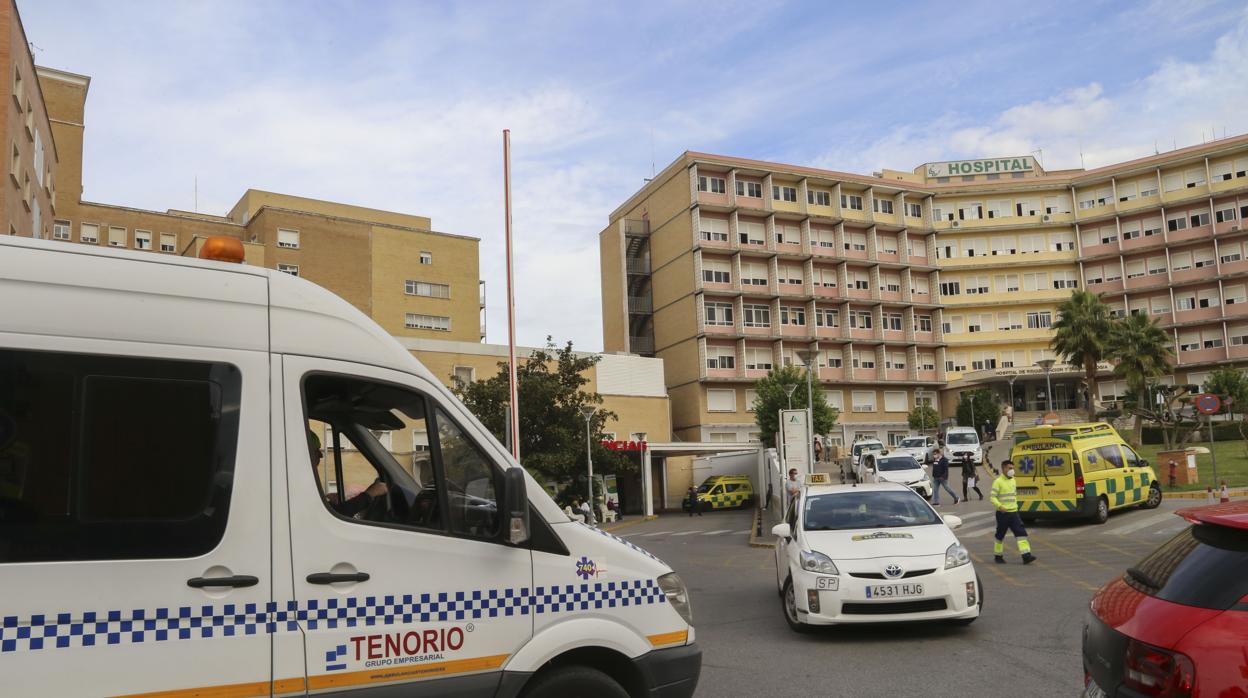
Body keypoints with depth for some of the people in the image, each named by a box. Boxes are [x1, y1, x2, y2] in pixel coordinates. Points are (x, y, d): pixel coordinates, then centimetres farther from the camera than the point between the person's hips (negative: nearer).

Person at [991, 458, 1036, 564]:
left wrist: (1015, 506, 18)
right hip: (1003, 513, -6)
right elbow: (993, 497, -14)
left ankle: (1026, 555, -11)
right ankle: (998, 556, 19)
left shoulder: (1013, 481, 12)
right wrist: (1000, 506, -28)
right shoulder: (998, 482, -9)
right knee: (1000, 535, 5)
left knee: (1021, 533, -7)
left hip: (1014, 513, 6)